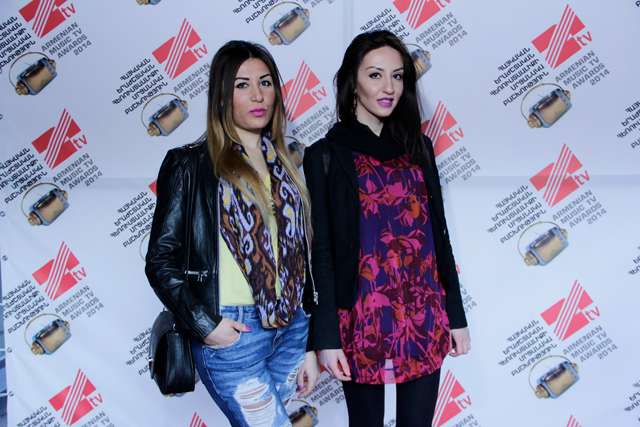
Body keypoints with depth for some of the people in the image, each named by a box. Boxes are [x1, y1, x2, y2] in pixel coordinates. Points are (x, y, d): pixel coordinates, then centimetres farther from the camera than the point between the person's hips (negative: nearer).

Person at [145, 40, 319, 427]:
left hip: (291, 327, 5)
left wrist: (310, 344, 13)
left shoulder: (282, 164, 12)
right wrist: (204, 326, -13)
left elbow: (299, 259, 13)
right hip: (231, 333, -5)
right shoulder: (190, 164, -4)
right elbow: (161, 262, -5)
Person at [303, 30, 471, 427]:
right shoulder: (326, 155, -2)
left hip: (425, 316, 4)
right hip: (363, 319, -3)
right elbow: (321, 251, -5)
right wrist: (326, 336, -9)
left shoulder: (418, 146, 10)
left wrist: (455, 314, 9)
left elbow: (437, 234, 10)